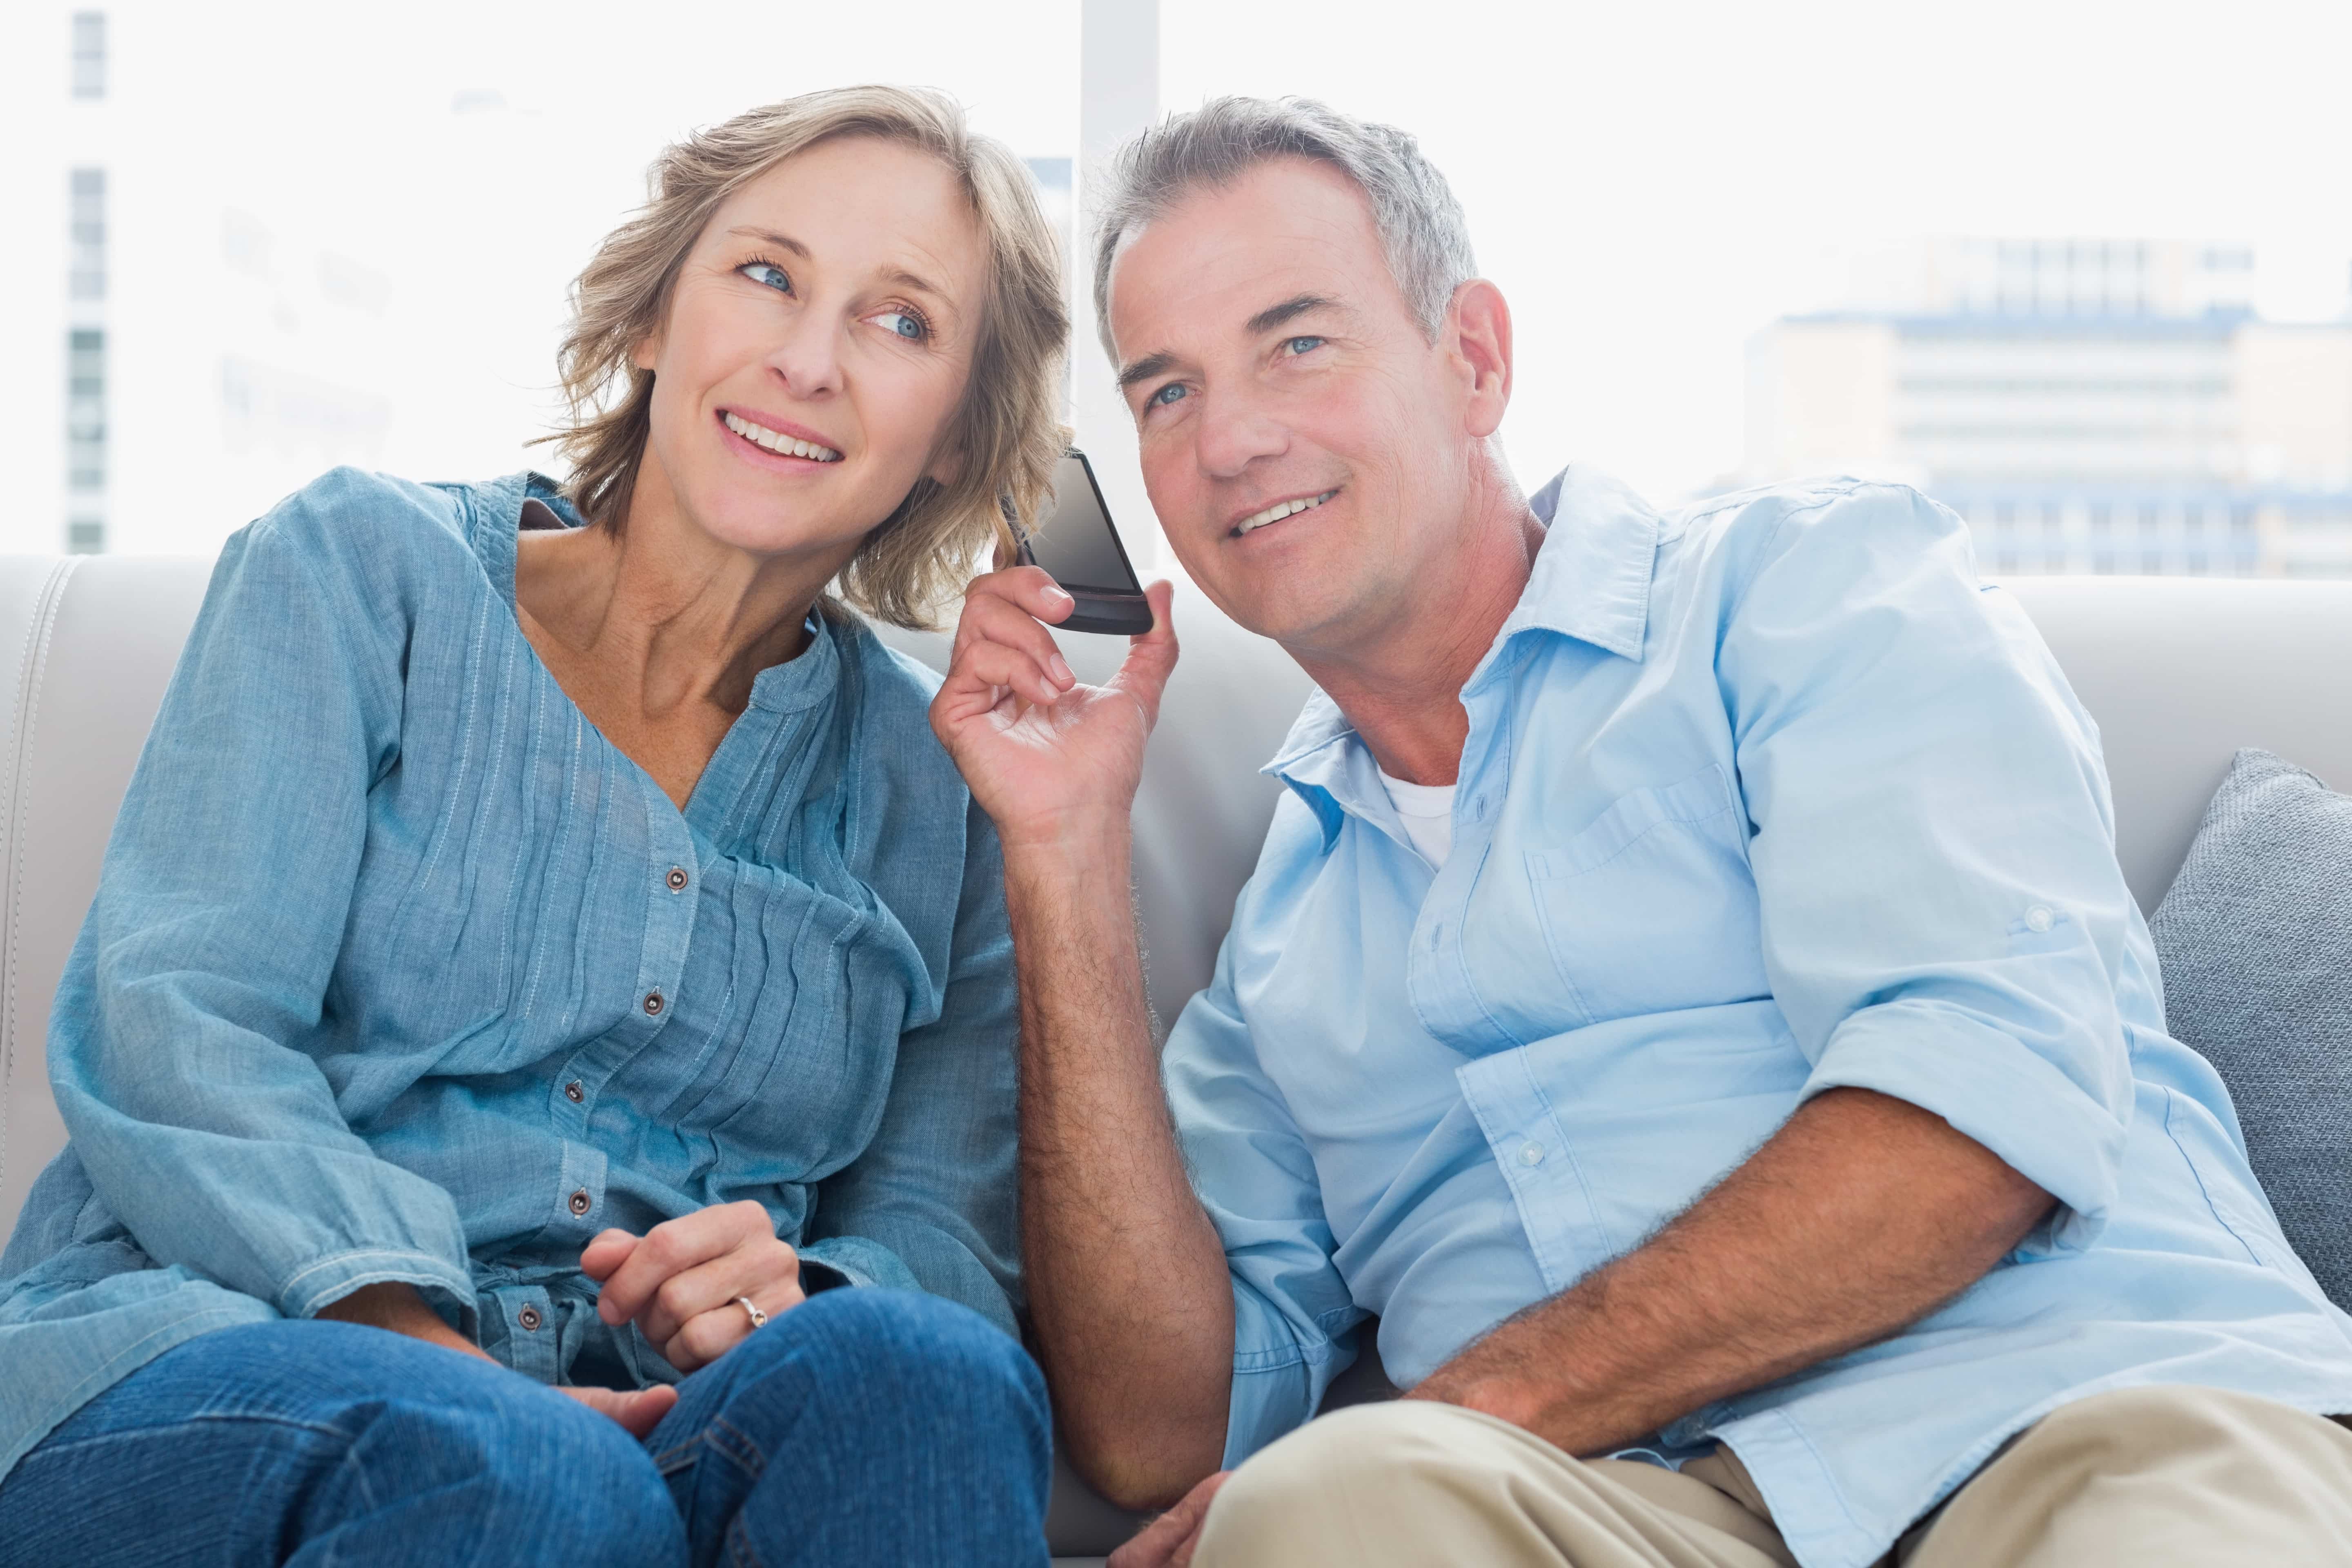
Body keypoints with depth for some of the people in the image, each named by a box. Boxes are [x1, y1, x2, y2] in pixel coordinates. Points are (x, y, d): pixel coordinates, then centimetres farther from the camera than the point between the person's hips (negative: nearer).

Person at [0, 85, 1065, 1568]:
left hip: (652, 1419, 3)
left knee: (934, 1378, -32)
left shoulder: (937, 784, 15)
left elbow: (945, 1224, 10)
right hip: (199, 1361, -2)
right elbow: (167, 1020, -5)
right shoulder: (361, 570, 7)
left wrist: (807, 1299, -16)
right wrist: (425, 1356, -23)